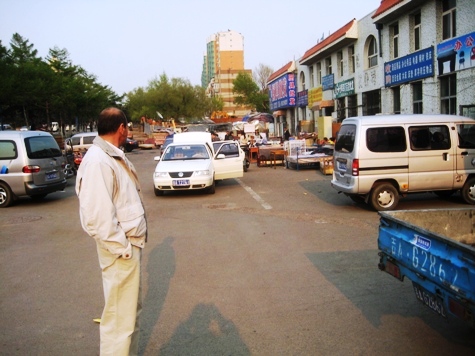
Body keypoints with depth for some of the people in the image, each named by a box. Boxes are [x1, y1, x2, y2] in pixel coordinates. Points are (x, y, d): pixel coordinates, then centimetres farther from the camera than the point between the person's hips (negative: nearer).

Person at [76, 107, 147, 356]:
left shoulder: (114, 156, 11)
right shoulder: (97, 161, -22)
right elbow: (97, 217, -28)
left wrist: (132, 244, 12)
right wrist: (122, 248, -20)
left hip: (130, 244, 11)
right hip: (121, 251, -11)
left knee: (132, 309, 24)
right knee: (119, 318, 2)